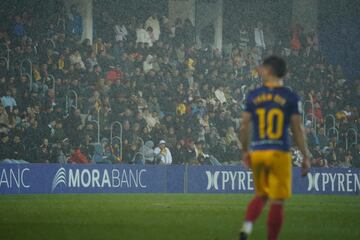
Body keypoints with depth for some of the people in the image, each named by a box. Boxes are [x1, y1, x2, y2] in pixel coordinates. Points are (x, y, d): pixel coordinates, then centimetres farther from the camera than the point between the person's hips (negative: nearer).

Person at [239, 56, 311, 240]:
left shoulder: (253, 96, 3)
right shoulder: (291, 98, -3)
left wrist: (245, 152, 17)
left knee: (260, 195, 19)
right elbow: (298, 130, -5)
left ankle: (247, 225, -6)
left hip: (257, 153, 3)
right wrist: (306, 157, 2)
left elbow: (244, 126, 4)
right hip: (279, 154, -3)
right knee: (277, 202, 3)